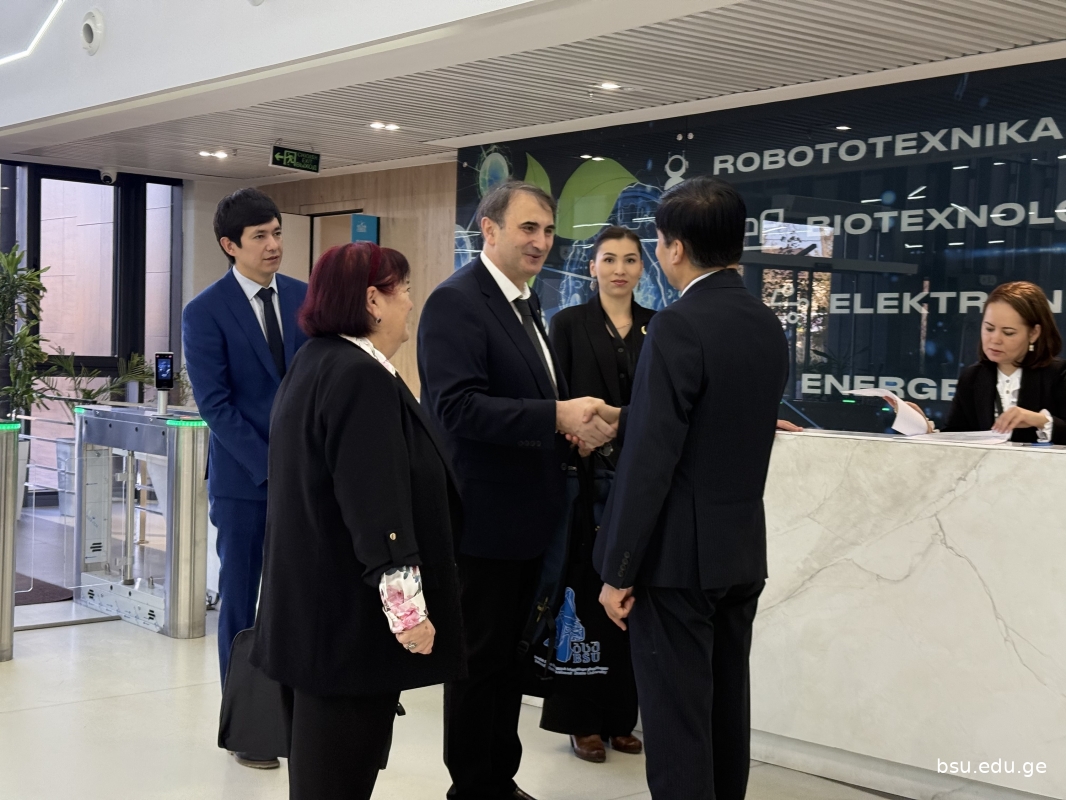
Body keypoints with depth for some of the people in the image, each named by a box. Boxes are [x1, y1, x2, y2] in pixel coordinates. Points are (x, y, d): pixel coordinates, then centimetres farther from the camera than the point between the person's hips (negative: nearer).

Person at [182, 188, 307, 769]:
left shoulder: (305, 297, 6)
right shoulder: (204, 313, -6)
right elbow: (215, 404, -10)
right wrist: (271, 467, -16)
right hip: (243, 476, -3)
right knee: (241, 601, 6)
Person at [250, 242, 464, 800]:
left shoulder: (314, 363, 13)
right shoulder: (362, 377, -19)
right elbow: (377, 504, -25)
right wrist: (409, 605, -24)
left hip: (320, 598, 10)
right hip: (355, 605, -10)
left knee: (323, 748, 19)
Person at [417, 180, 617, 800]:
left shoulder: (525, 303, 13)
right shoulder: (456, 301, -16)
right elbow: (457, 406, -26)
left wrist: (580, 428, 0)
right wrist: (557, 417, -30)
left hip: (527, 515, 9)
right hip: (484, 517, -9)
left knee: (511, 654, 19)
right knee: (479, 660, 4)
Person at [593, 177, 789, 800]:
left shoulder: (679, 326, -17)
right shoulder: (769, 326, 8)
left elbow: (649, 460, -20)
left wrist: (617, 569, -14)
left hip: (681, 553, -8)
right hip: (744, 548, 8)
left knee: (677, 715, -1)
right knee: (728, 704, 16)